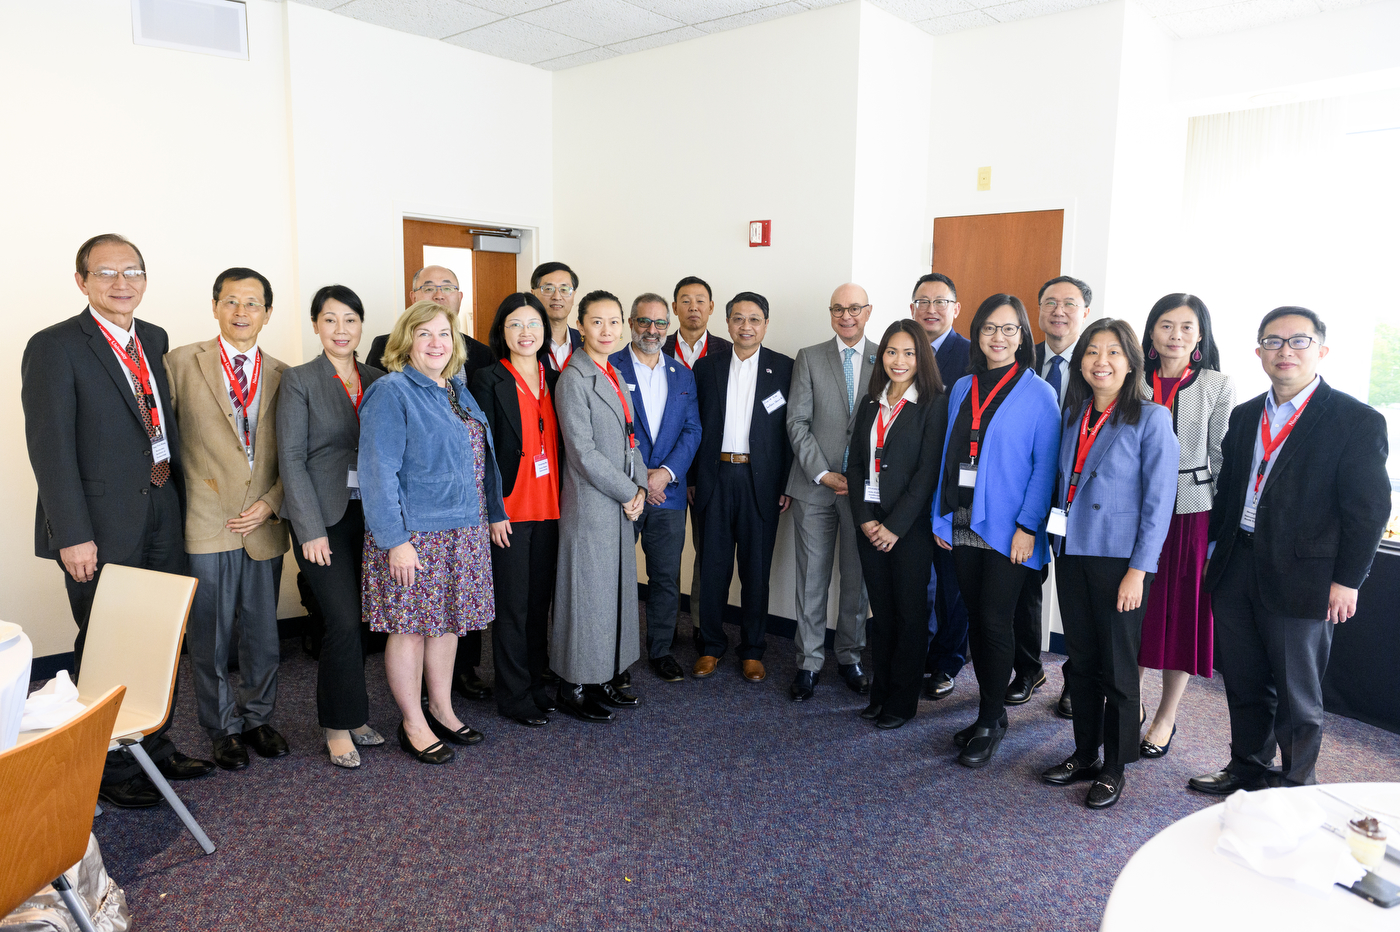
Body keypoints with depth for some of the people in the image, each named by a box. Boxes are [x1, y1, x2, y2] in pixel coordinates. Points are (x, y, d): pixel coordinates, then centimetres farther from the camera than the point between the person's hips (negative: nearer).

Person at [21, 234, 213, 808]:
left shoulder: (154, 341, 11)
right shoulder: (55, 347, -9)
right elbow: (50, 448, -14)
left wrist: (180, 498, 7)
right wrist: (73, 535, -18)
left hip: (162, 517, 6)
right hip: (102, 528, -6)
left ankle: (157, 748, 33)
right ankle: (111, 772, 21)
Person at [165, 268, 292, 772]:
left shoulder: (281, 375, 7)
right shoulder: (182, 363, 0)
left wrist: (270, 503, -4)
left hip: (264, 524, 2)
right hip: (206, 524, -2)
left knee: (264, 635, 12)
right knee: (210, 638, 7)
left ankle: (257, 717, 31)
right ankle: (224, 728, 24)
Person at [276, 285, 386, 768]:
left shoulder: (377, 380, 10)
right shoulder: (298, 380, -2)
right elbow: (291, 459, -6)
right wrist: (312, 529, -12)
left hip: (370, 515, 4)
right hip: (324, 517, -4)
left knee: (360, 621, 9)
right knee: (343, 622, -8)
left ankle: (349, 714, 25)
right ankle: (340, 725, 9)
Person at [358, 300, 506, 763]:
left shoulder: (458, 390, 12)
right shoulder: (391, 392, -11)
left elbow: (478, 459, 18)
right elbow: (378, 472, -16)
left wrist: (494, 514, 13)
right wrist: (394, 539, -20)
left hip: (463, 530, 7)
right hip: (413, 534, -7)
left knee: (448, 621, 15)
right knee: (411, 627, 4)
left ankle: (442, 710, 30)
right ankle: (413, 725, 18)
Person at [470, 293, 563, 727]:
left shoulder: (553, 380, 11)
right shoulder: (489, 381, -5)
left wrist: (562, 500, 7)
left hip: (548, 509, 5)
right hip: (509, 510, -5)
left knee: (540, 598, 12)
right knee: (513, 603, 3)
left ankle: (535, 683, 26)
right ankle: (514, 695, 16)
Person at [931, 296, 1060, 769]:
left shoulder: (1038, 393, -4)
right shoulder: (963, 388, 12)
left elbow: (1045, 464, -8)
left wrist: (1028, 526, -14)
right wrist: (942, 515, 9)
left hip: (1007, 529, -5)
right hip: (963, 524, 5)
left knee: (993, 621, -3)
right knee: (976, 619, 10)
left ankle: (991, 721, 13)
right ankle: (990, 711, 24)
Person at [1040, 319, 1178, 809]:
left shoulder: (1151, 419, -8)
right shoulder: (1072, 415, 9)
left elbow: (1158, 501, -11)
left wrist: (1138, 571, -15)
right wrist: (1058, 529, 7)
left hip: (1119, 559, -5)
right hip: (1072, 553, 5)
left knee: (1116, 667, 5)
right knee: (1080, 660, 14)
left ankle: (1114, 768, 21)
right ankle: (1084, 753, 29)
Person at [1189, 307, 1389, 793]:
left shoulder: (1358, 421, -7)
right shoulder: (1245, 415, 11)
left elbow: (1369, 509, -8)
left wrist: (1347, 580, -11)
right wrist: (1214, 548, 11)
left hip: (1300, 578, -5)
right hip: (1236, 568, 5)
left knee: (1296, 692, 8)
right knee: (1243, 681, 16)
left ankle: (1297, 786, 26)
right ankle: (1247, 769, 33)